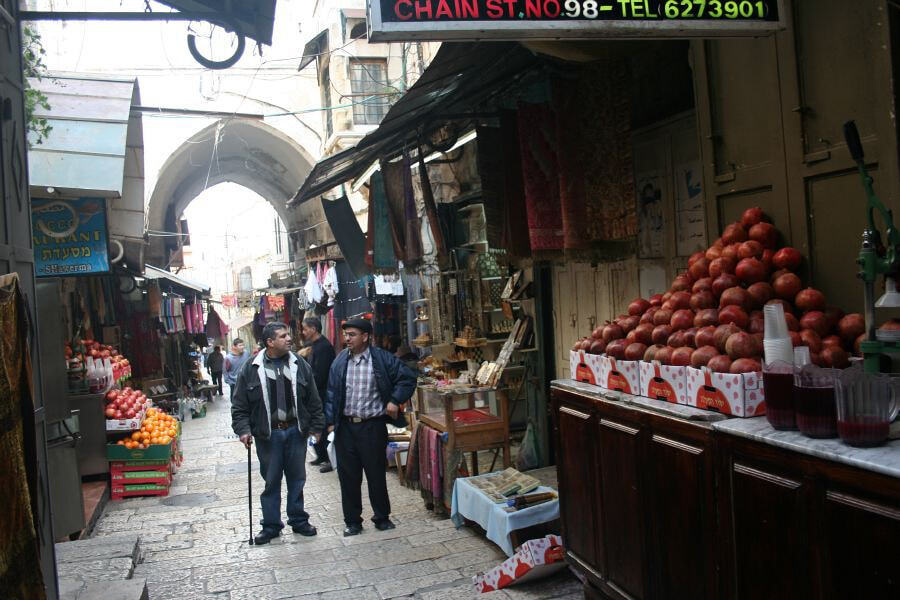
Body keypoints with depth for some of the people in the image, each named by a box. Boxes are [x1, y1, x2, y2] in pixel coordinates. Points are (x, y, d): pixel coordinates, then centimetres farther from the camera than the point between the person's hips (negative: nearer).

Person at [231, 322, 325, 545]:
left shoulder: (300, 366, 3)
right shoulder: (251, 369, -4)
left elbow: (313, 400, 7)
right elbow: (240, 405, -1)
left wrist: (317, 426, 5)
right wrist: (243, 430, -10)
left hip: (296, 431, 2)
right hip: (268, 434, -2)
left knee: (297, 479, 11)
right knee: (271, 481, 7)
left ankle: (298, 520, 26)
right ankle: (271, 526, 21)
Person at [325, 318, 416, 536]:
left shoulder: (382, 359, -5)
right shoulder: (340, 361, 4)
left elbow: (408, 378, -1)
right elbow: (331, 393, 8)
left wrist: (395, 401, -10)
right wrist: (330, 420, 2)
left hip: (373, 426, -3)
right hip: (345, 427, 3)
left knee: (376, 474, 7)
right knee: (348, 475, 8)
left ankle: (382, 517, 25)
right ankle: (352, 521, 22)